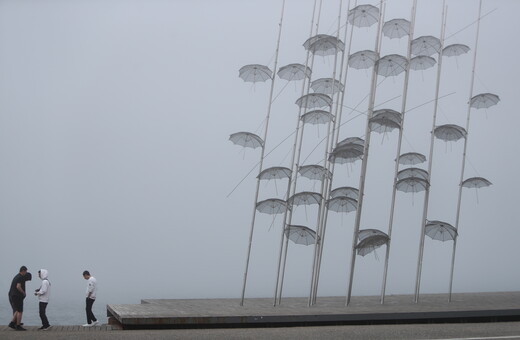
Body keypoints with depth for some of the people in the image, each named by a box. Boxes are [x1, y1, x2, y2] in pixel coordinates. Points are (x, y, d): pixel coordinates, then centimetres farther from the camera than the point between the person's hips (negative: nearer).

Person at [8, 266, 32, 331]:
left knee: (17, 311, 16)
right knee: (20, 311, -4)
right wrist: (24, 293, -12)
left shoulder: (16, 277, 17)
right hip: (17, 296, -9)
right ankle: (18, 326, -3)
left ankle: (12, 323, 8)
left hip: (12, 296, 9)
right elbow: (18, 287, -25)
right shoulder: (20, 277, -14)